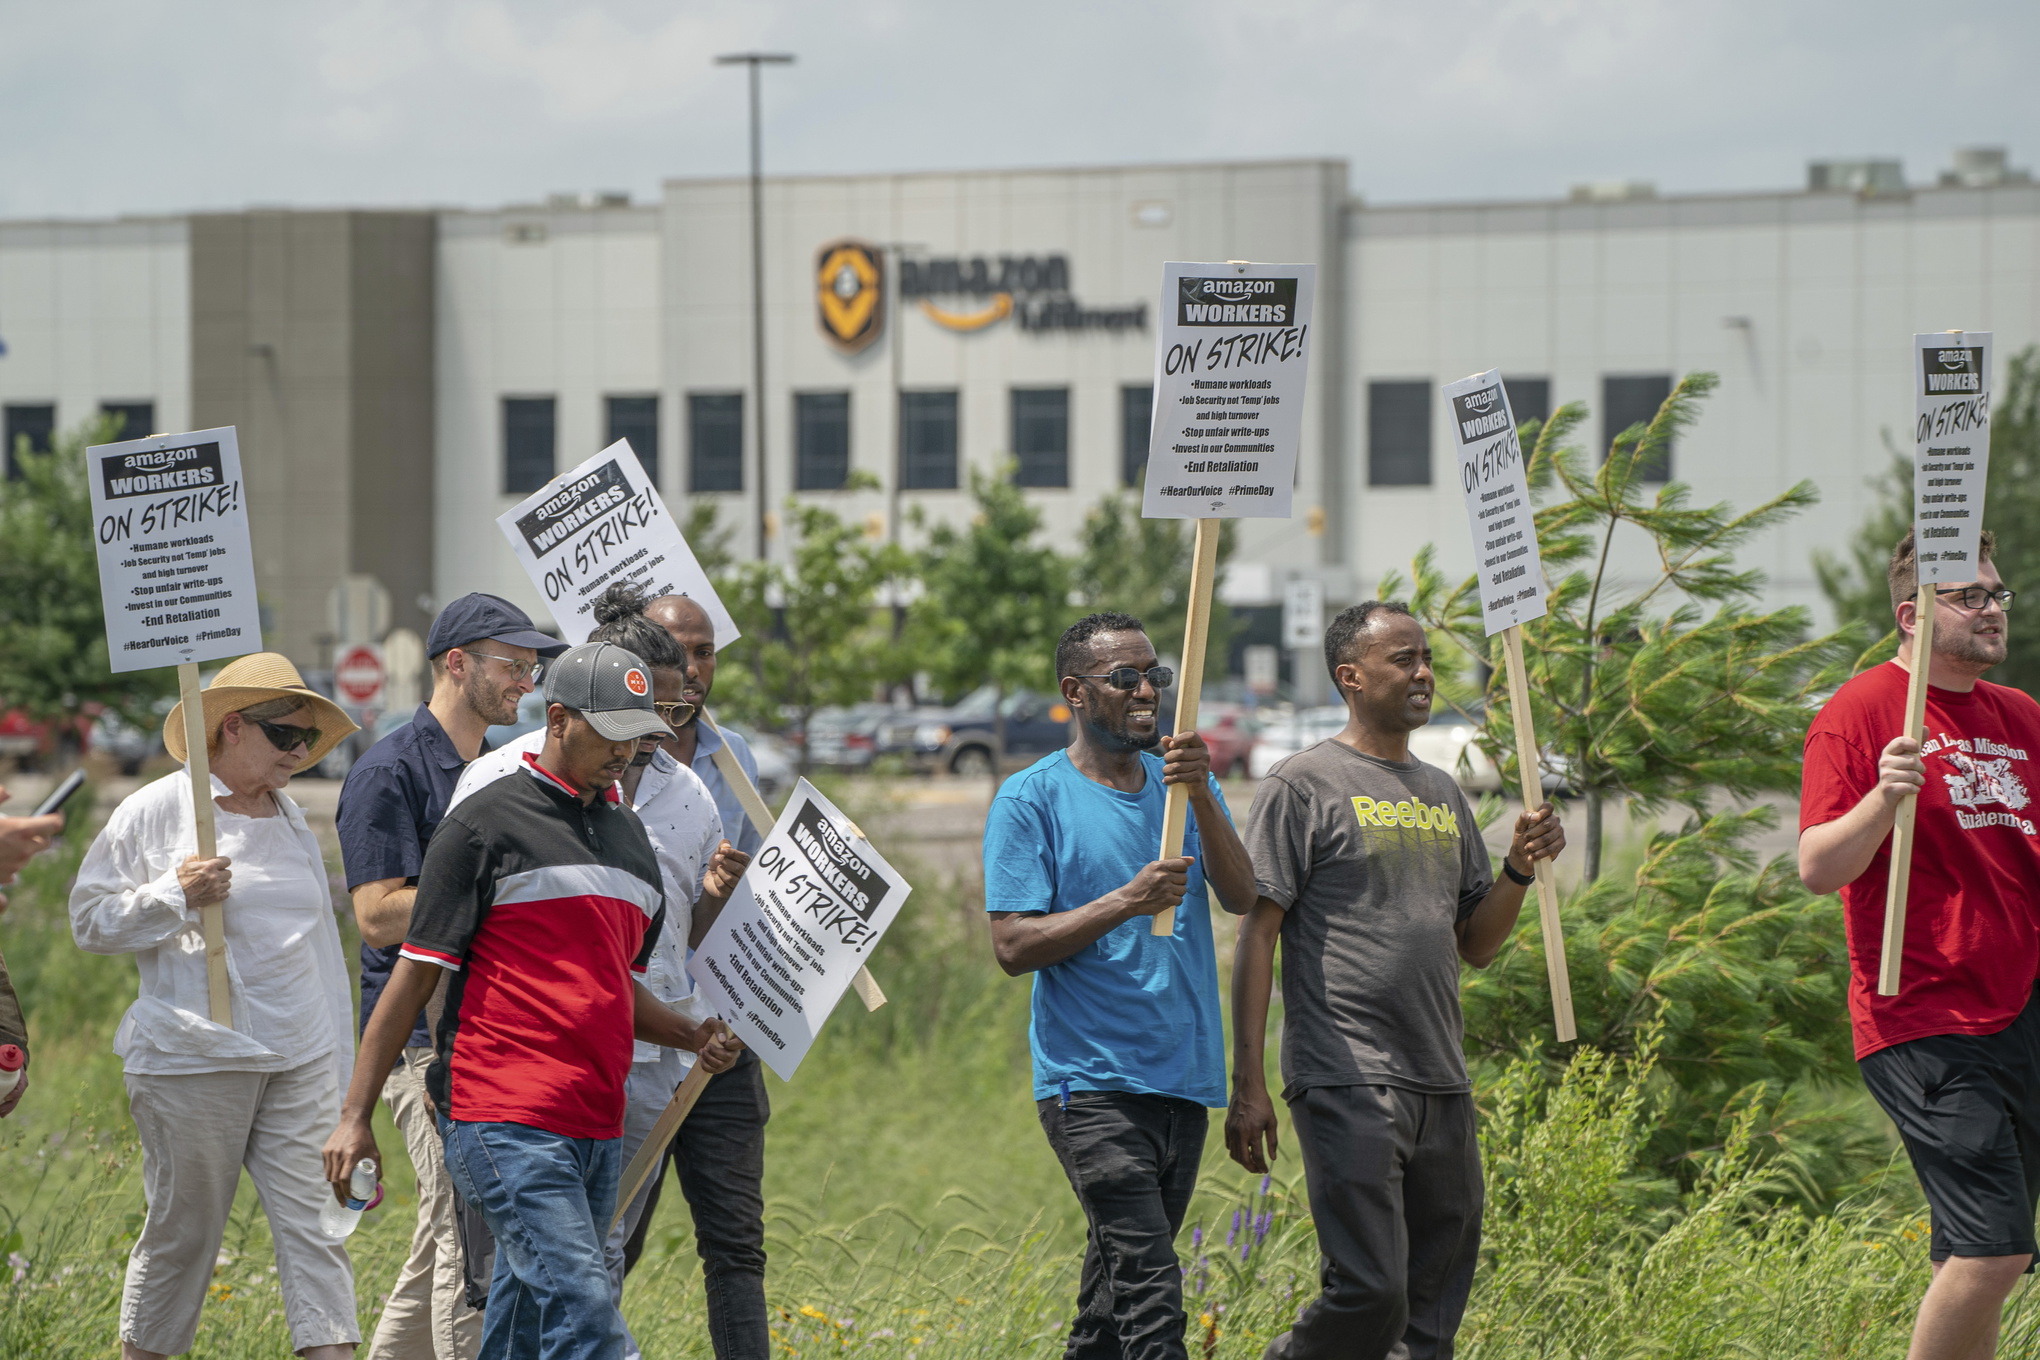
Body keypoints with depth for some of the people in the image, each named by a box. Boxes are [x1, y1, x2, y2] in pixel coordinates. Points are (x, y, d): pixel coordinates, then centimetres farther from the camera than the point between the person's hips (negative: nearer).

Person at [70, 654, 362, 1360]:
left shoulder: (292, 820, 16)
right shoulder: (155, 811, -1)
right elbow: (92, 919, 0)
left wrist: (340, 1072, 20)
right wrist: (175, 896, -15)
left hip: (299, 1062, 5)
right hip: (196, 1060, -5)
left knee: (315, 1221, -5)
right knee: (182, 1229, 2)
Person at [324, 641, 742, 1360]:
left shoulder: (629, 834, 19)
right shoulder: (484, 823, -3)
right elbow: (414, 975, -3)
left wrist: (694, 1036, 10)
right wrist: (354, 1116, -5)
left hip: (597, 1130, 7)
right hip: (503, 1124, -7)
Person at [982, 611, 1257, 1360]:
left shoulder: (1183, 783, 13)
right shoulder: (1031, 799, -3)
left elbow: (1242, 895, -2)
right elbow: (1013, 945, -9)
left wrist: (1201, 795, -17)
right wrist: (1127, 901, -20)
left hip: (1184, 1075, 6)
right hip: (1093, 1085, -6)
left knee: (1116, 1298, 12)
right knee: (1150, 1296, -17)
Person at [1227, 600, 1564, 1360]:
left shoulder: (1442, 796, 19)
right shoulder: (1304, 786, -2)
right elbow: (1257, 936, -5)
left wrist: (1520, 869, 3)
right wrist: (1248, 1085, -11)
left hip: (1442, 1087, 7)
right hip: (1348, 1087, -7)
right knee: (1370, 1292, -17)